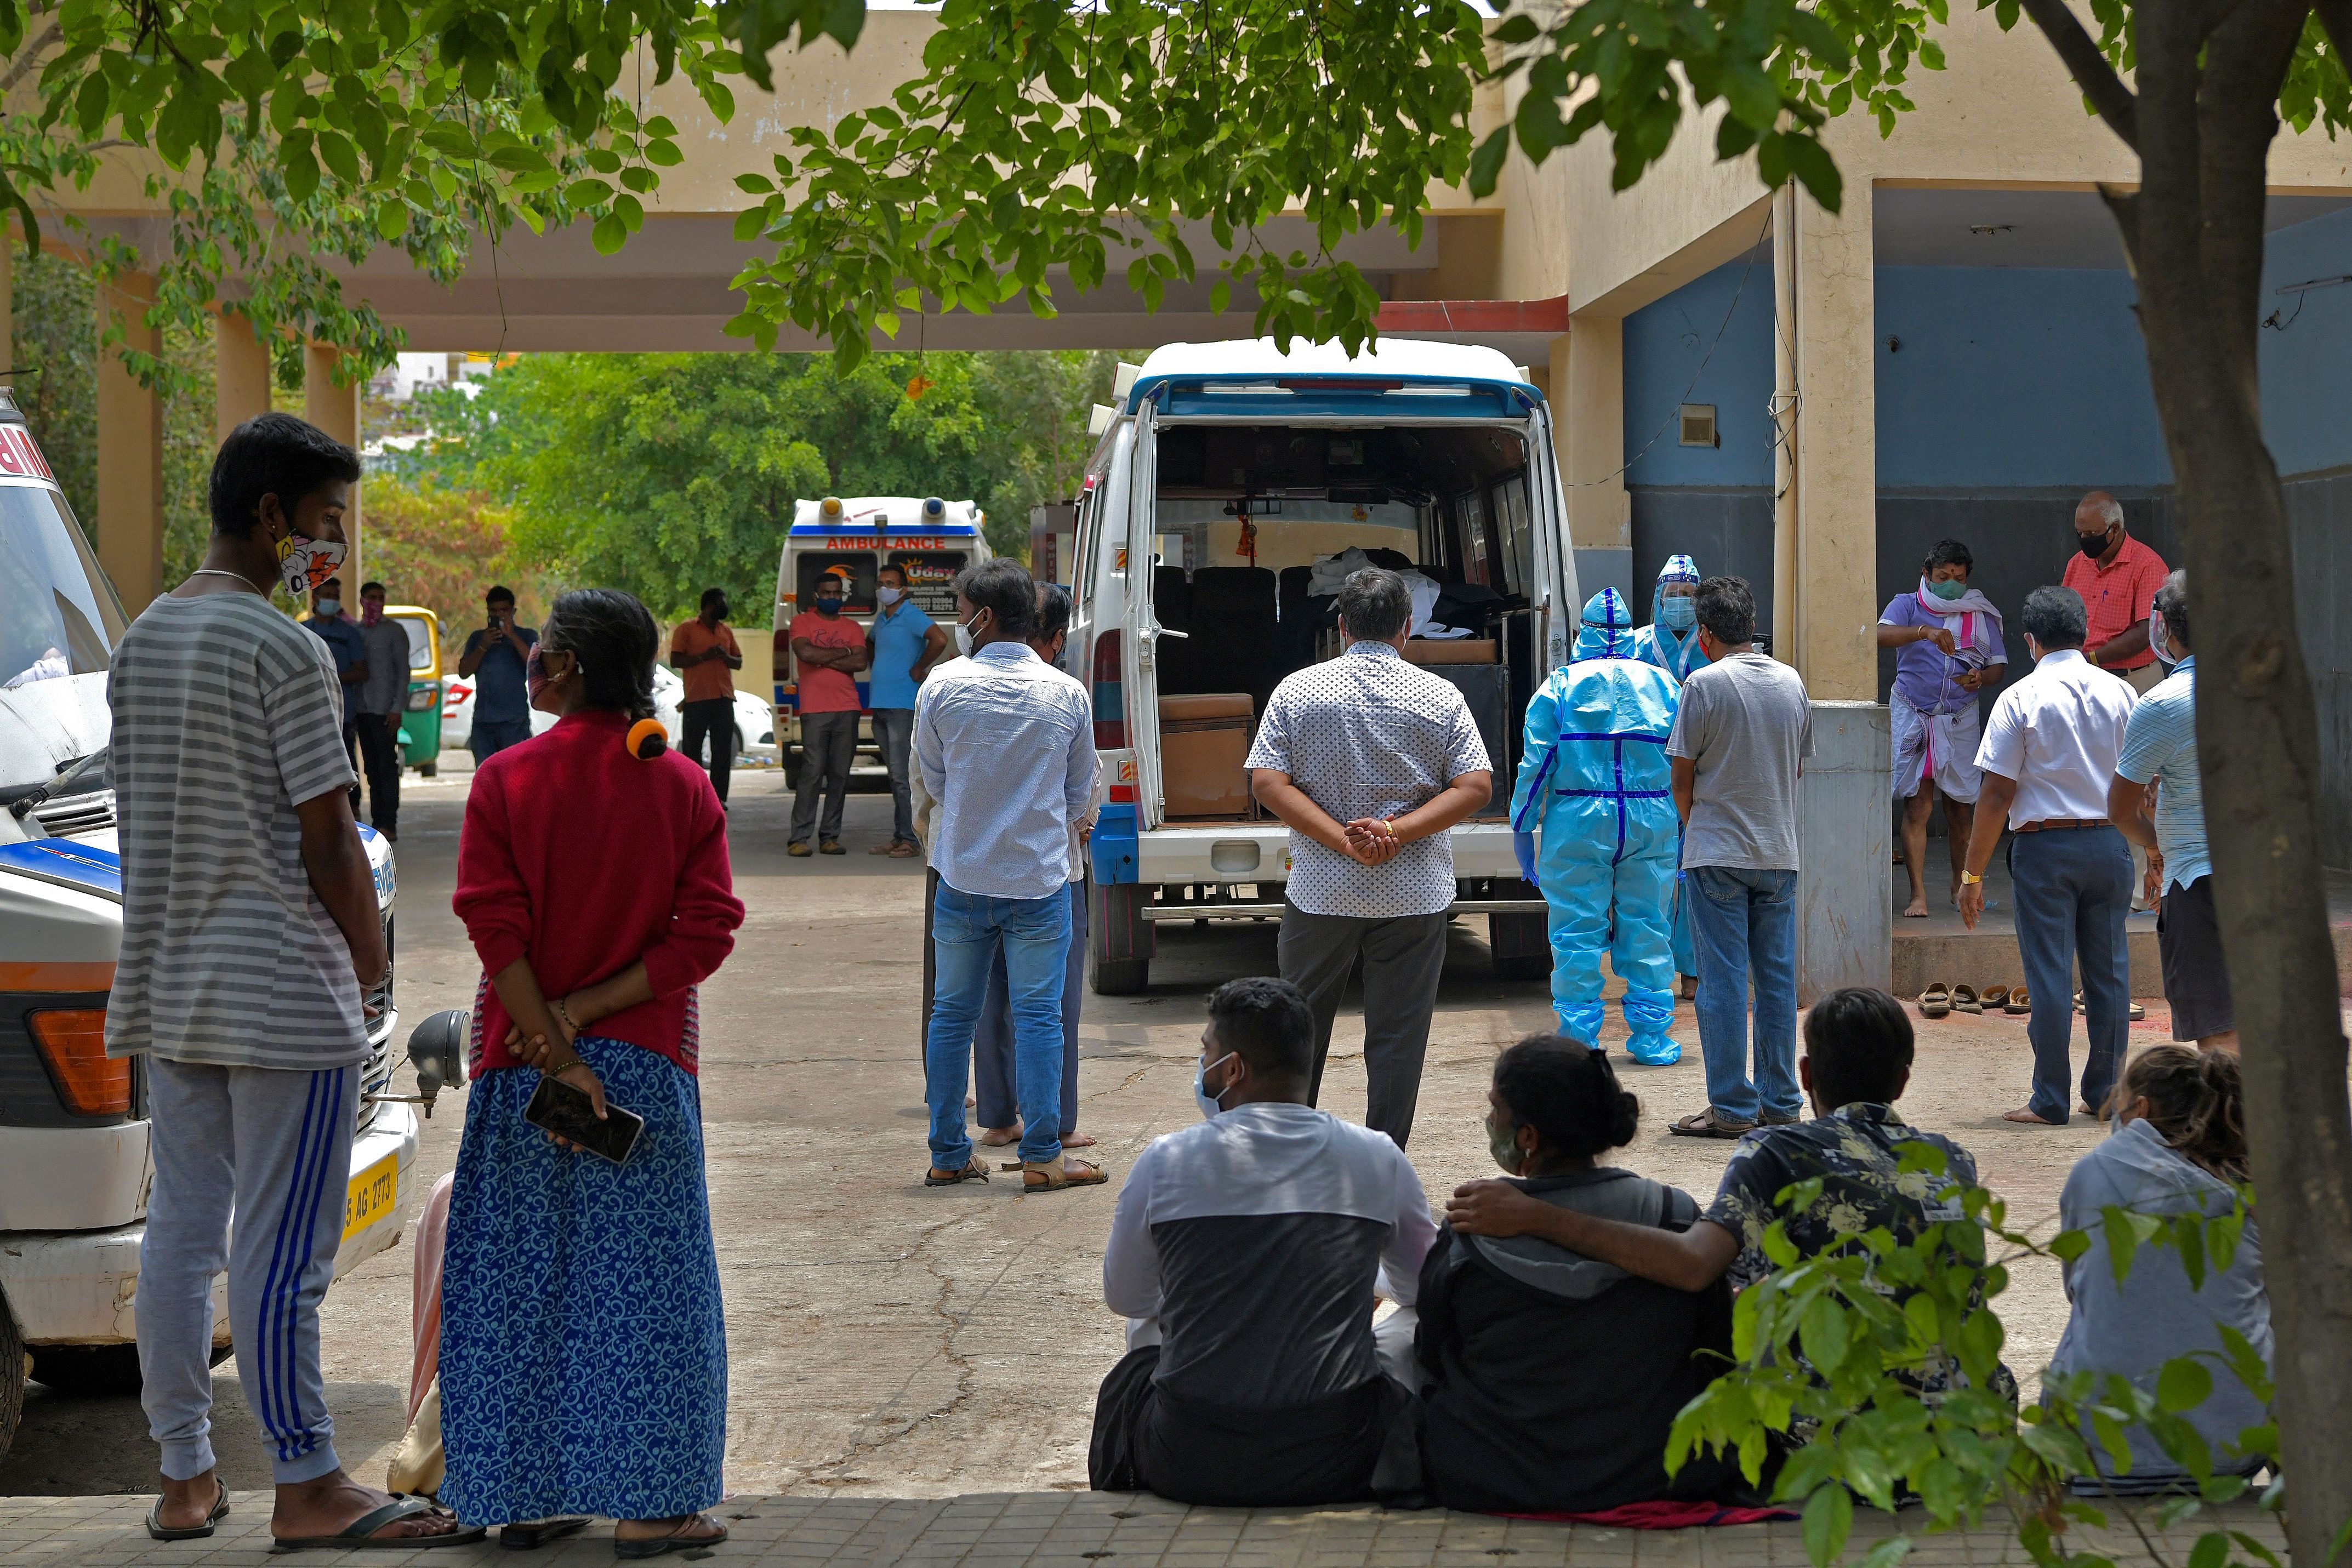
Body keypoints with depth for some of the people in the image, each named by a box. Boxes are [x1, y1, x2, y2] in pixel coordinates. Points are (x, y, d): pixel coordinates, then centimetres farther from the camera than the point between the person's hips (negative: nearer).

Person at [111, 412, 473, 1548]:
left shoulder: (141, 639, 11)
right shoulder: (286, 652, -14)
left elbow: (139, 817, 15)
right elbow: (327, 839, -14)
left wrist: (168, 956, 20)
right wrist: (374, 966, -3)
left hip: (170, 986, 8)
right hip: (283, 991, -8)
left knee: (180, 1230, 11)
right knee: (280, 1248, -3)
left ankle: (184, 1476, 19)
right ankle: (306, 1485, 4)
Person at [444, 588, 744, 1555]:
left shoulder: (505, 780, -4)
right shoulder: (682, 787, 0)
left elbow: (496, 929, -12)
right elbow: (708, 929, -7)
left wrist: (554, 1049, -11)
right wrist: (588, 1011, -9)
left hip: (522, 1068, 0)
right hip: (646, 1065, 0)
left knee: (521, 1281, 9)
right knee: (639, 1283, 5)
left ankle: (525, 1497, 15)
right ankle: (648, 1504, 5)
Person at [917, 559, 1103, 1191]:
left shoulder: (942, 686, -6)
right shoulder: (1067, 694, -4)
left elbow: (932, 778, 7)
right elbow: (1080, 794, 7)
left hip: (962, 877, 1)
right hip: (1040, 876, -1)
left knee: (952, 1014, 10)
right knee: (1038, 1016, 3)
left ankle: (948, 1155, 15)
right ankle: (1042, 1158, 3)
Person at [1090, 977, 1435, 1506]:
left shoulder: (1164, 1163, -6)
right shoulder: (1379, 1159, -3)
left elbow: (1125, 1298, 11)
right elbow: (1423, 1287, 15)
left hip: (1190, 1467, 0)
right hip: (1337, 1466, 0)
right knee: (1415, 1324, 27)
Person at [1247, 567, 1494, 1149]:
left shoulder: (1297, 691, 0)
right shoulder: (1441, 697, 0)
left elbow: (1267, 783, -7)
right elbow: (1475, 787, -7)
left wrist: (1341, 838, -12)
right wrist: (1397, 832, -13)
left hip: (1320, 893, 1)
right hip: (1414, 900, -1)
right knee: (1398, 1036, 5)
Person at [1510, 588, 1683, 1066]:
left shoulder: (1560, 685, 1)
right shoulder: (1662, 683, 8)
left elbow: (1536, 761, -2)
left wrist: (1522, 829, 4)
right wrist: (1683, 828, 15)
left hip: (1577, 823, -2)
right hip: (1652, 824, 2)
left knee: (1577, 936, 3)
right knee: (1648, 933, 8)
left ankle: (1579, 1038, 4)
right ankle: (1651, 1038, 11)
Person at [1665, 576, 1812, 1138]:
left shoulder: (1704, 684, -10)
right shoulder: (1791, 682, 6)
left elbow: (1682, 778, -6)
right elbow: (1797, 766, 14)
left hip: (1718, 853, -5)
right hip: (1780, 851, 5)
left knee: (1724, 980, -2)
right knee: (1778, 977, 9)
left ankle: (1732, 1108, -1)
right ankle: (1781, 1102, 13)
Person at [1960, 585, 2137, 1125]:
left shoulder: (2021, 698, -7)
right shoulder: (2119, 694, 4)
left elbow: (1997, 793, -9)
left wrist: (1973, 873, -5)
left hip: (2044, 846, -4)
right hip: (2109, 845, 4)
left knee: (2049, 975, 0)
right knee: (2108, 970, 11)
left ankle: (2050, 1102, 5)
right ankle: (2105, 1093, 17)